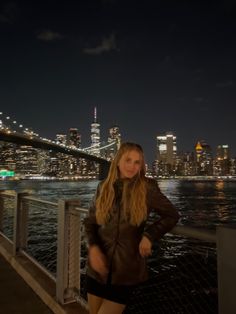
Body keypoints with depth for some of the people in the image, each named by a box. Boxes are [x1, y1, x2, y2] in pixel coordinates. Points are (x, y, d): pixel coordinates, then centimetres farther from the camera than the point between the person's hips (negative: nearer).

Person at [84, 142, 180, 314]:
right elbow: (90, 221, 5)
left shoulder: (147, 187, -9)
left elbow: (172, 215, 0)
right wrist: (93, 246, -12)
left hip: (126, 269, -3)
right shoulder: (104, 187, -2)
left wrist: (150, 235, -14)